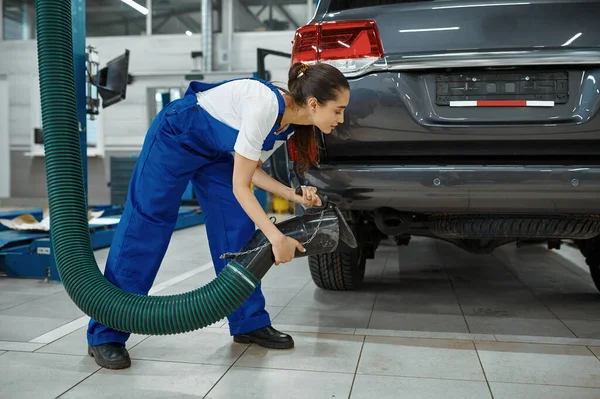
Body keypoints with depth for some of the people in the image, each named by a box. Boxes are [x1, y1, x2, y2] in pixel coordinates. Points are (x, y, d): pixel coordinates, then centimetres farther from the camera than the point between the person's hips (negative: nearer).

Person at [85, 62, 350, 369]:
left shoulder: (289, 123, -8)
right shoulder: (265, 105, -34)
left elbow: (251, 170, 1)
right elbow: (239, 185, -29)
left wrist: (295, 195, -11)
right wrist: (276, 237, -33)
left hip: (216, 149, 8)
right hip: (175, 136, -8)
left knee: (238, 229, -1)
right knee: (144, 227, -8)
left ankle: (249, 322, 10)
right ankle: (105, 335, -1)